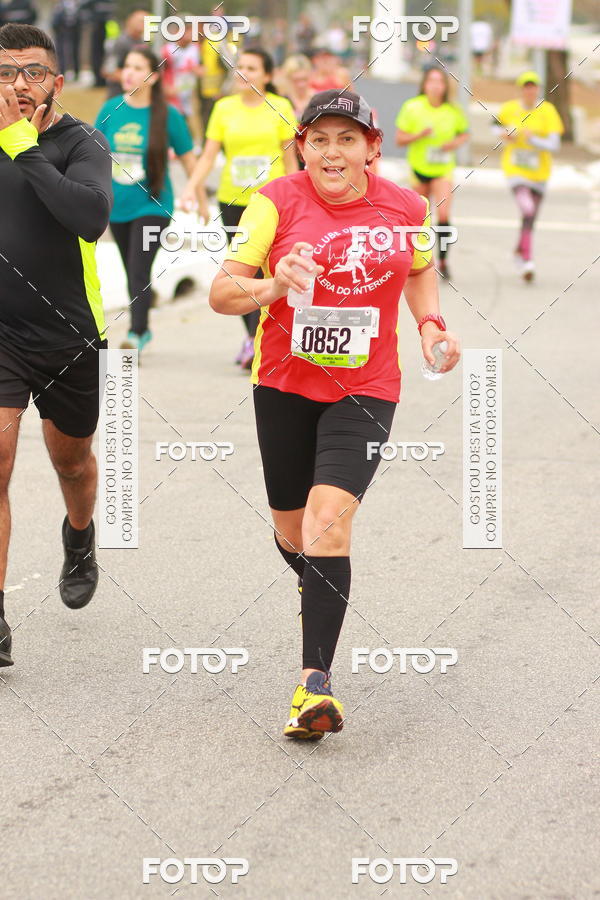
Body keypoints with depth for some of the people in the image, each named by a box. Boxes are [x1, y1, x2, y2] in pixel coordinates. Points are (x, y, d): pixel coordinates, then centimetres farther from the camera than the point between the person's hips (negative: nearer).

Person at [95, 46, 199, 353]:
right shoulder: (111, 109, 1)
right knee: (132, 272, 15)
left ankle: (135, 334, -19)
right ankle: (143, 328, 31)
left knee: (139, 271, -17)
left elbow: (188, 158, 1)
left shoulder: (168, 115, -8)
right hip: (117, 206, 4)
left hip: (152, 205, -4)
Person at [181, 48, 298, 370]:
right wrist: (192, 187, -12)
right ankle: (251, 333, 25)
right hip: (232, 199, 3)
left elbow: (289, 158, 3)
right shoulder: (224, 108, 5)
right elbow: (209, 154, 2)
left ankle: (256, 340, -17)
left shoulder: (280, 108, 0)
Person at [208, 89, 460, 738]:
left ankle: (314, 682, -20)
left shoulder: (405, 208, -2)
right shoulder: (277, 203, -9)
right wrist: (273, 286, -31)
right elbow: (220, 292, -12)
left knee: (328, 519, -19)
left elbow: (419, 269, 20)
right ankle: (318, 590, 51)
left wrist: (430, 322, 3)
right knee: (292, 529, 14)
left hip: (364, 390, -1)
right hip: (284, 383, 1)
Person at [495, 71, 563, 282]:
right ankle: (527, 260, -18)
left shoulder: (548, 111, -7)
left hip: (539, 170, 2)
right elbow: (497, 125, 20)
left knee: (530, 218, 12)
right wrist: (502, 134, -3)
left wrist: (532, 139, -27)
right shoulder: (509, 108, -2)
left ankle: (520, 252, 39)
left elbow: (554, 145, -13)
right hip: (515, 168, -2)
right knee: (527, 210, -24)